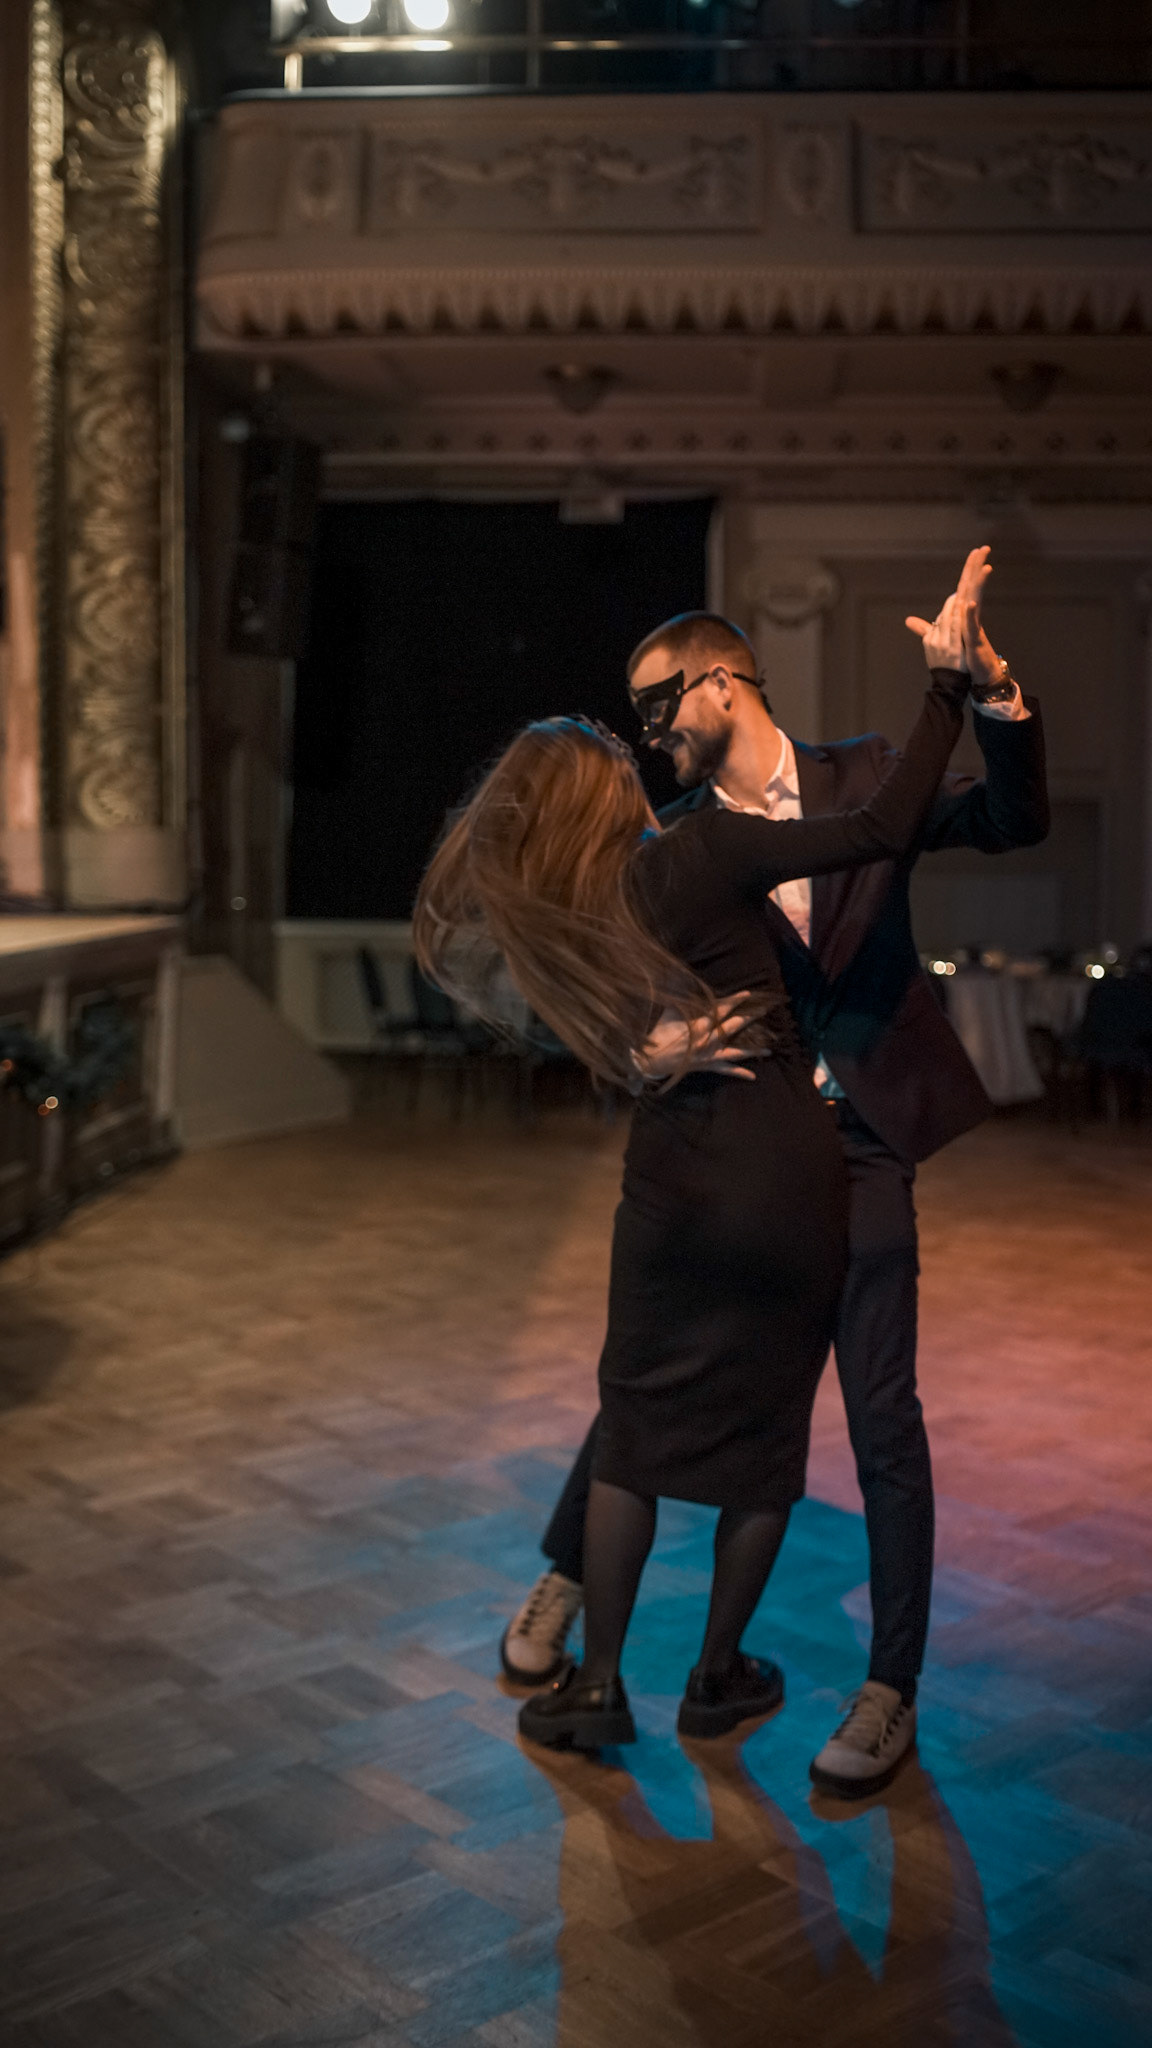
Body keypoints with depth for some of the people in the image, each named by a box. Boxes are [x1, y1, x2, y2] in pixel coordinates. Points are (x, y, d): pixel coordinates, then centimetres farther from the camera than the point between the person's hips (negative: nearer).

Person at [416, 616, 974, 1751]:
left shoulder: (550, 919, 5)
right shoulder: (699, 851, -11)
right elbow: (881, 828, -14)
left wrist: (651, 734, 23)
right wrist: (946, 696, -7)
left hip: (671, 1178, 4)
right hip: (788, 1169, -3)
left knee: (634, 1429, 15)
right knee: (766, 1433, 12)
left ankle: (597, 1686, 17)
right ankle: (716, 1679, 24)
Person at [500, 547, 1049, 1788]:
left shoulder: (866, 779, 1)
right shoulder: (675, 842, 2)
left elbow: (1016, 822, -7)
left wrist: (990, 686, -22)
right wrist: (653, 1041, -28)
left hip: (856, 1150, -1)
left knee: (882, 1418, 1)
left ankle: (890, 1691, 15)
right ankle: (565, 1575, 37)